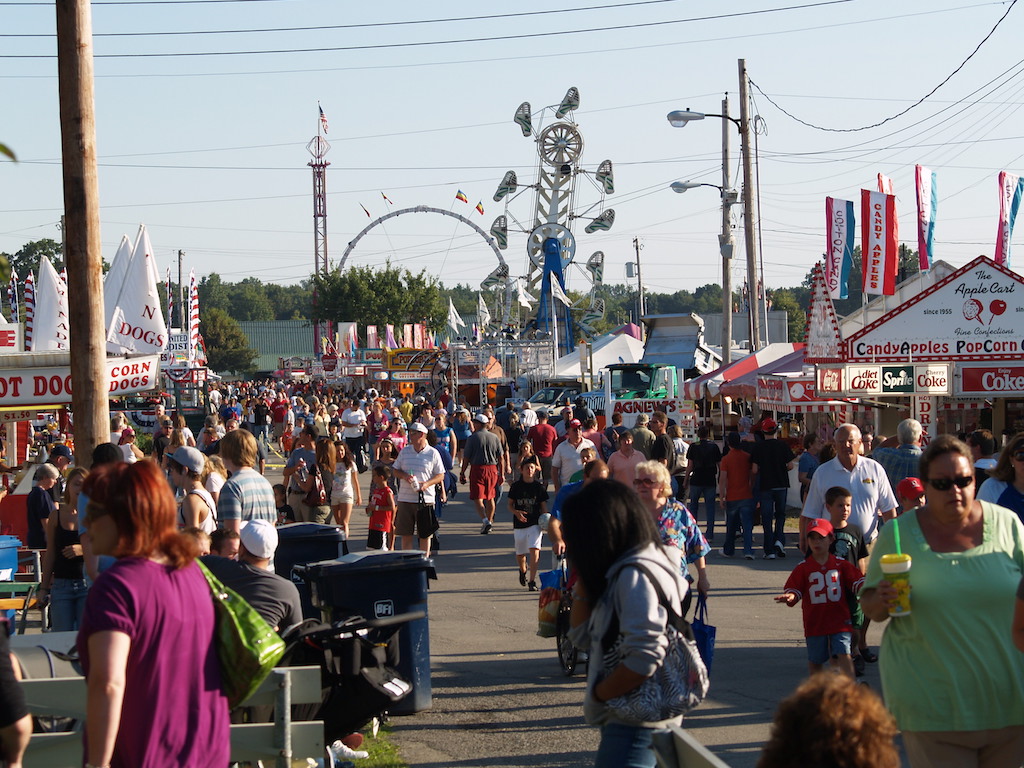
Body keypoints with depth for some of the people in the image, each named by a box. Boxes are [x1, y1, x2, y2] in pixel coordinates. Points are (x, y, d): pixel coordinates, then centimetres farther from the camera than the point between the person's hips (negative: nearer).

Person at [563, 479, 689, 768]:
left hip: (636, 728, -10)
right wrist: (584, 576, 4)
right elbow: (583, 637, 14)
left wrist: (596, 695, -13)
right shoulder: (621, 570, 11)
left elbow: (644, 659, -28)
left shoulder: (637, 575, -19)